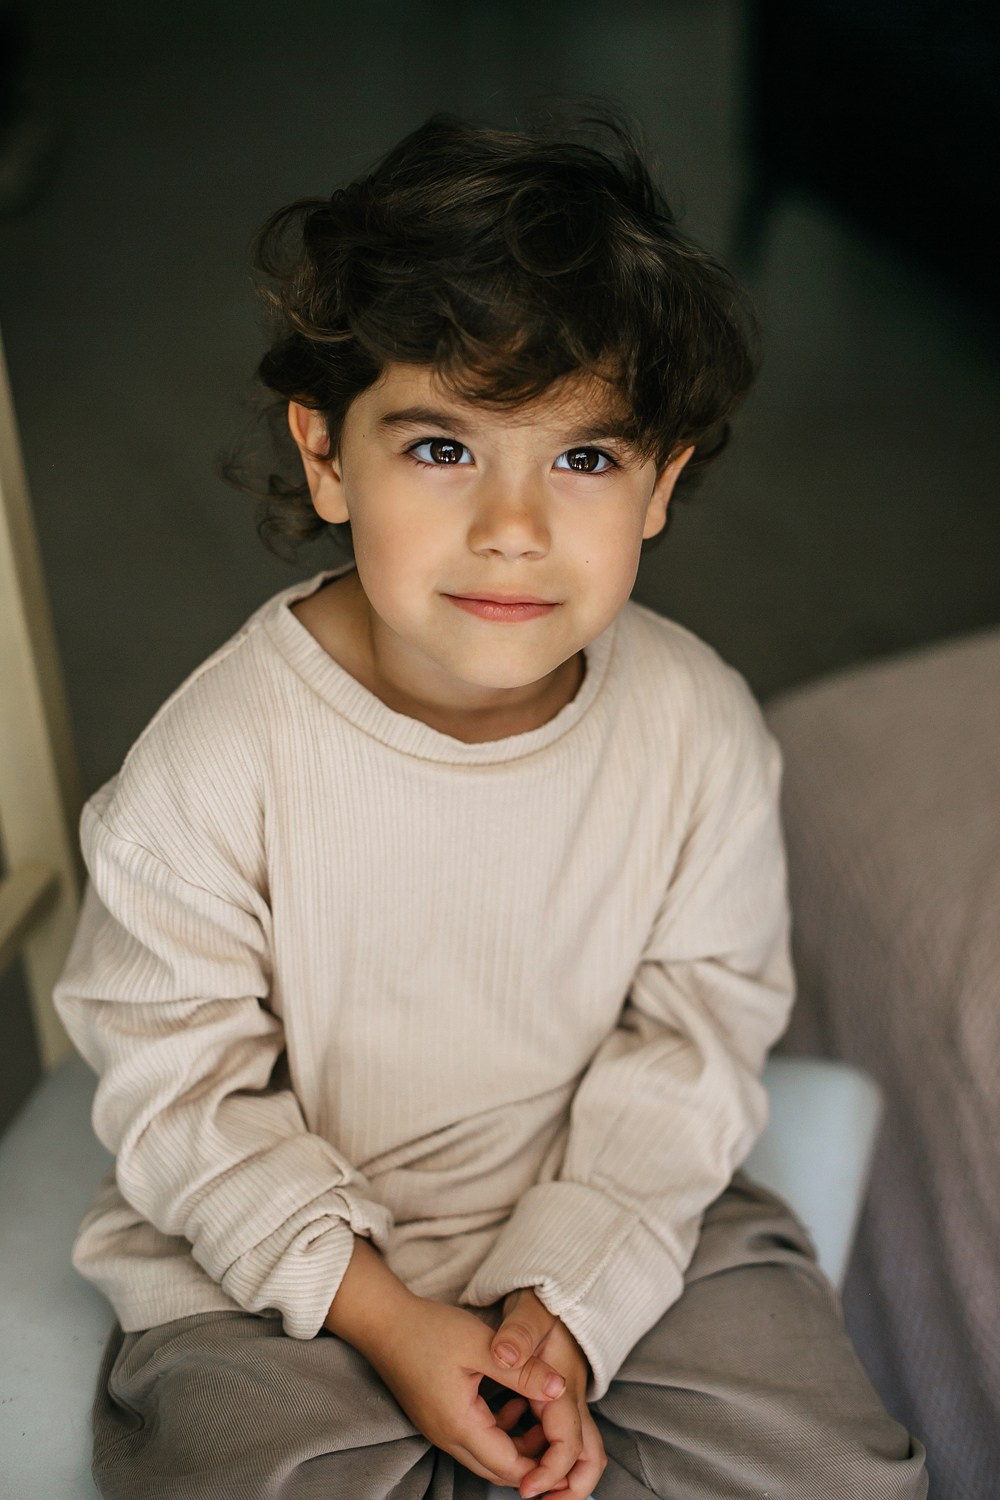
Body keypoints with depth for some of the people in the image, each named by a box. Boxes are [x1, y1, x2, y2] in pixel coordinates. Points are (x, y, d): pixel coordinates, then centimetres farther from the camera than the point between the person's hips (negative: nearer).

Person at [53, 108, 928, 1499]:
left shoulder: (703, 729, -15)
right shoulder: (214, 759, -22)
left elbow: (696, 1030, -6)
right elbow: (178, 1081, -12)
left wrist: (572, 1298, -14)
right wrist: (383, 1317, -17)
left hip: (614, 1216, 2)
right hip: (281, 1244, -1)